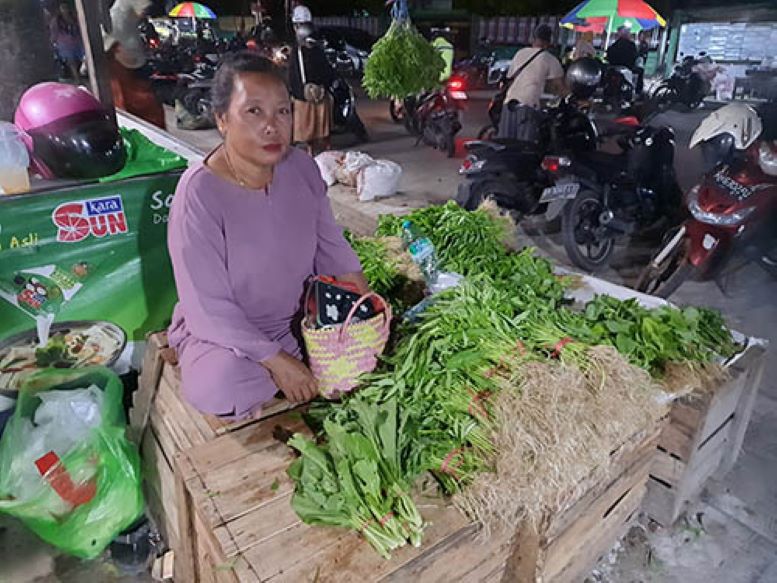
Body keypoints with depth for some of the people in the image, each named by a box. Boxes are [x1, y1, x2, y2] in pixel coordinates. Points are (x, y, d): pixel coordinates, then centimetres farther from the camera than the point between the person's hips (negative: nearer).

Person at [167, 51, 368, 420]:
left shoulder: (302, 167, -6)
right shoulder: (199, 192, -24)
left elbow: (330, 243, 5)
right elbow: (209, 308, -22)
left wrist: (357, 284, -12)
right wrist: (275, 360, -25)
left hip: (302, 317, 5)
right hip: (222, 333, -4)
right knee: (223, 388, -32)